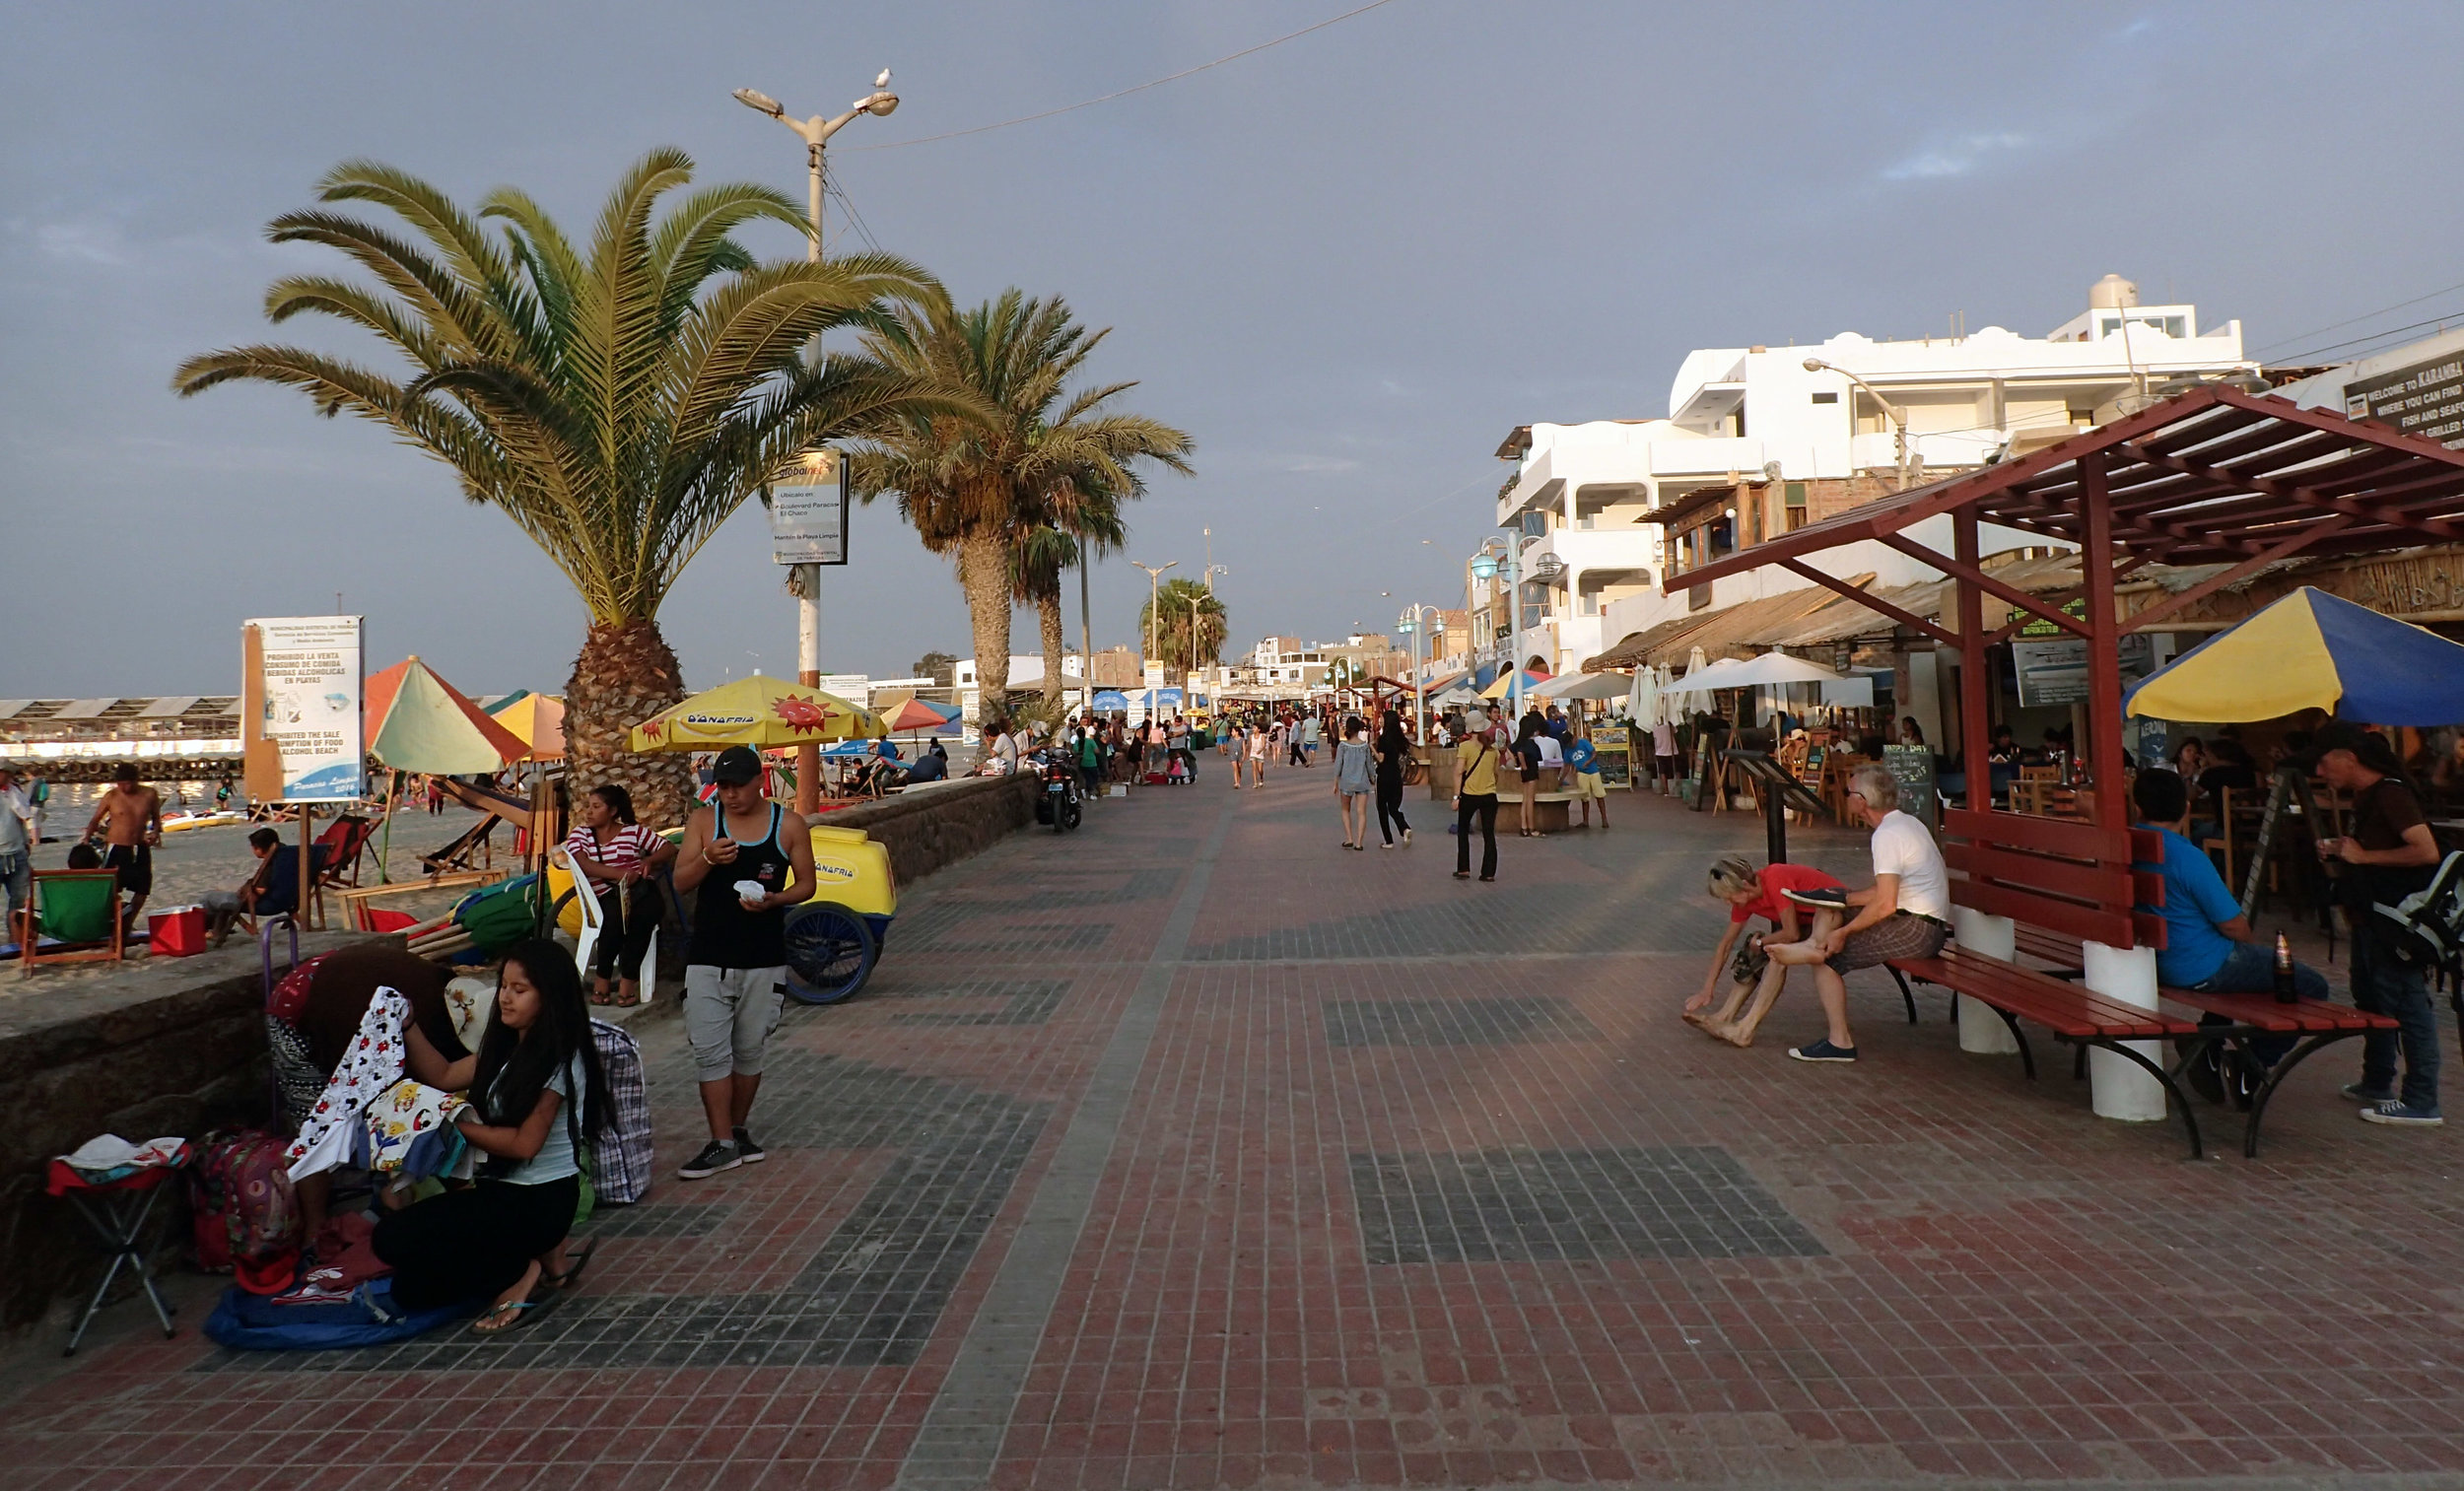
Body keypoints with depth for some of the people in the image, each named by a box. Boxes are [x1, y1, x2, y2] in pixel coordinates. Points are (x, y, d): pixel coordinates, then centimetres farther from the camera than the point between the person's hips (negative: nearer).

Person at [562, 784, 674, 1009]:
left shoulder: (633, 831, 14)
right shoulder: (579, 834, 12)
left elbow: (669, 849, 15)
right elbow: (583, 864, -8)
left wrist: (649, 860, -6)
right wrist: (619, 874, -21)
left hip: (640, 888, 1)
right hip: (606, 896, -1)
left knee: (643, 913, -36)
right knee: (616, 914, -37)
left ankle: (628, 979, -26)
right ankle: (602, 977, -20)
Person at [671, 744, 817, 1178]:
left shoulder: (789, 825, -1)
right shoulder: (703, 821, 1)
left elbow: (805, 884, 5)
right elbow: (680, 882, -3)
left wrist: (773, 900, -15)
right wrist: (709, 859, -23)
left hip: (764, 960, 0)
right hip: (708, 958, 0)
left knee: (750, 1050, 11)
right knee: (710, 1051, -4)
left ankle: (737, 1130, 28)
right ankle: (723, 1144, 4)